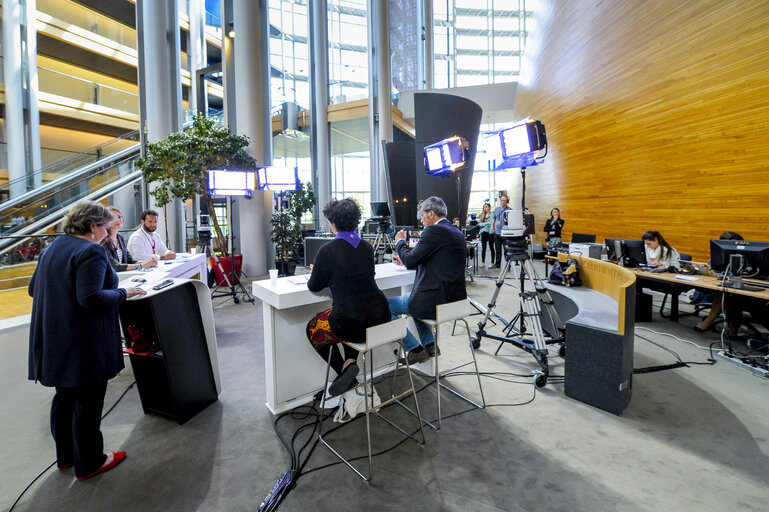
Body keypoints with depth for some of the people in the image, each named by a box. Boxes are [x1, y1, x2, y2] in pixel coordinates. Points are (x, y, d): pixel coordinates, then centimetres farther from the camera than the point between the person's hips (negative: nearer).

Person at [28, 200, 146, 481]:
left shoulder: (52, 248, 10)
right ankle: (88, 463, 21)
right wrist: (123, 293, -14)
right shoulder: (91, 251, -19)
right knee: (88, 402, 5)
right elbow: (91, 298, -28)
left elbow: (33, 289, 18)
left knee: (64, 396, 22)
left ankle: (65, 456, 39)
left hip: (55, 341, 10)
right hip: (84, 344, -9)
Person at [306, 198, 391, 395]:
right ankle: (350, 360, 20)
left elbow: (315, 286, 0)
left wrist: (313, 276, 24)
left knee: (313, 329, 22)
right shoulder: (367, 247, 7)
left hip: (353, 324, -6)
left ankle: (344, 368, 6)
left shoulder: (328, 250, -12)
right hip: (380, 318, 6)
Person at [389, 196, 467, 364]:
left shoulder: (434, 231, -16)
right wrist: (405, 259, 20)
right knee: (414, 299, 35)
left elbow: (411, 260, -13)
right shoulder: (456, 232, 13)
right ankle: (429, 344, 30)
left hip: (436, 300, -10)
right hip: (454, 299, 10)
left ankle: (415, 349, 9)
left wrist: (400, 241, 5)